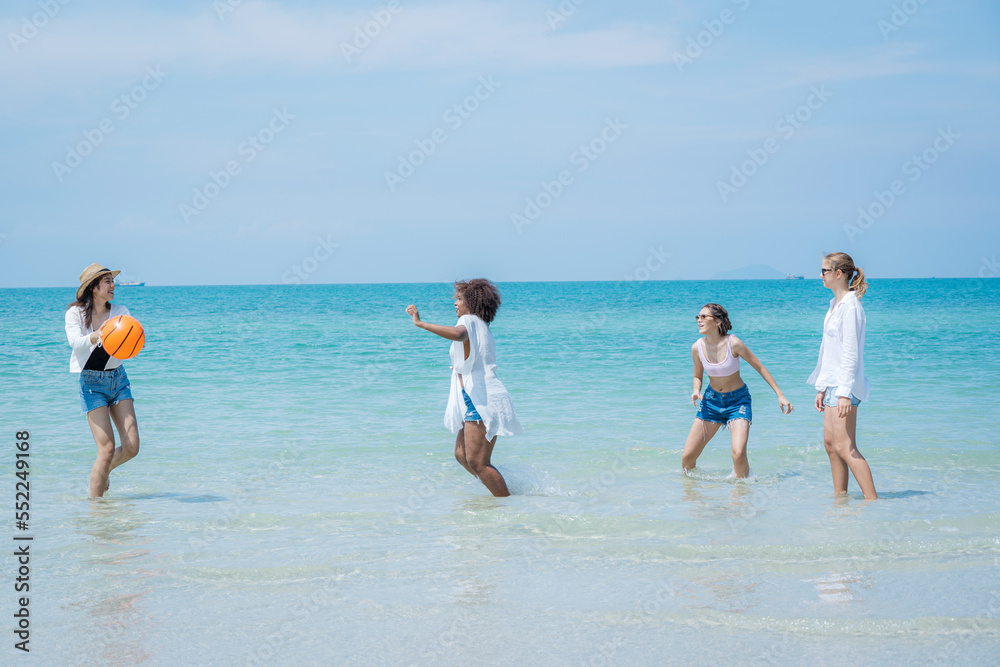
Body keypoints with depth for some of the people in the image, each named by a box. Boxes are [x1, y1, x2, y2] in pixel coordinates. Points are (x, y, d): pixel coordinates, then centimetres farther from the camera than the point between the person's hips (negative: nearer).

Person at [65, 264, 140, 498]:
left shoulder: (120, 312, 4)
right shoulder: (75, 313, -6)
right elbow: (75, 341, -22)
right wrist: (95, 336, -42)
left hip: (118, 379, 4)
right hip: (92, 383, -4)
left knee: (132, 447, -4)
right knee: (107, 449, -13)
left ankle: (103, 472, 26)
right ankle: (95, 501, 2)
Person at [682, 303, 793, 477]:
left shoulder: (733, 343, -21)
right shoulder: (697, 347, -11)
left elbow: (760, 367, -9)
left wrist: (780, 395, -9)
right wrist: (696, 392, -15)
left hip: (738, 400, -3)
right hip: (712, 400, 3)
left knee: (738, 453, -24)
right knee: (687, 457, -2)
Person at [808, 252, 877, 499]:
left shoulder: (850, 306, -14)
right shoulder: (835, 305, 15)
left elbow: (851, 353, -19)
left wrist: (844, 392, -23)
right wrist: (822, 388, 19)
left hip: (845, 384, -10)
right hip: (832, 383, 10)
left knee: (844, 447, -13)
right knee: (830, 443, 11)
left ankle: (872, 500, -14)